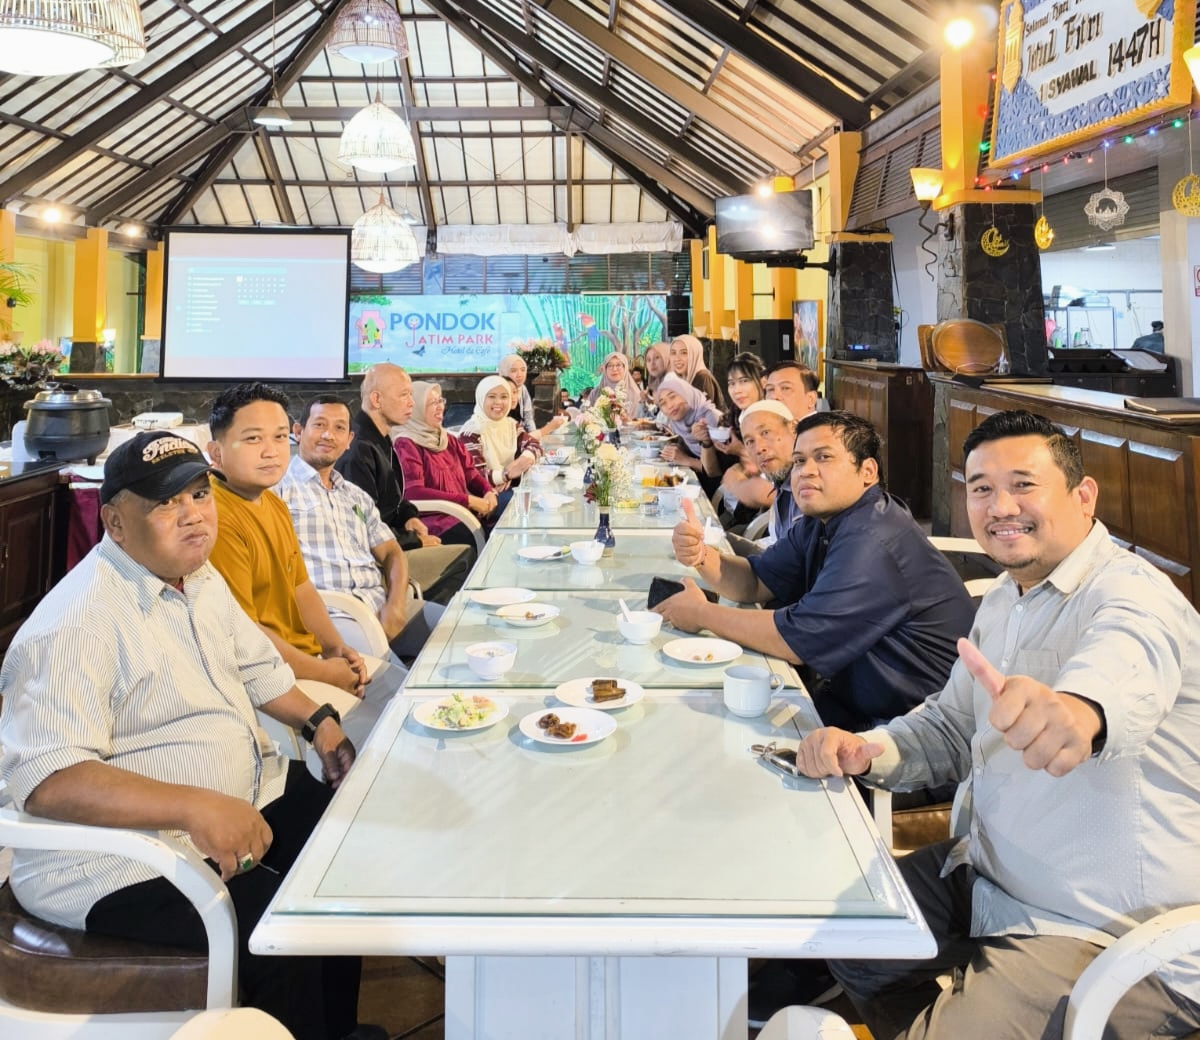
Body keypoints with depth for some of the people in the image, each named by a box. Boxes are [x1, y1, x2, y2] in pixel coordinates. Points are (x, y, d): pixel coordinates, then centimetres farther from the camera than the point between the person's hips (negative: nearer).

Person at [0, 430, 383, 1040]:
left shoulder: (199, 577, 7)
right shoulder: (76, 623, -23)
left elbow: (253, 664, 21)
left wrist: (318, 721, 7)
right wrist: (193, 807, -39)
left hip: (242, 796, 10)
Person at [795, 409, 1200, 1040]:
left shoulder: (1133, 595, -20)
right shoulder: (1005, 599, 9)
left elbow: (1125, 663, -44)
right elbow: (952, 727, 16)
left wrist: (1075, 708, -69)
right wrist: (865, 751, -4)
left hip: (1115, 941, -8)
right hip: (988, 883, 9)